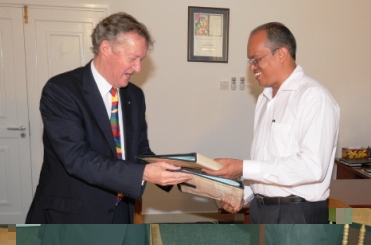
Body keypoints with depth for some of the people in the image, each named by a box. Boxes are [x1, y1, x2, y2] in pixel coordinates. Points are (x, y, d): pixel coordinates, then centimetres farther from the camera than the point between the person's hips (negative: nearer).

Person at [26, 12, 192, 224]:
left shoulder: (135, 95, 2)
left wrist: (171, 173, -11)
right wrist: (143, 173, -33)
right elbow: (77, 158, -26)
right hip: (71, 216, -5)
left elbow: (140, 151, 5)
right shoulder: (60, 91, -17)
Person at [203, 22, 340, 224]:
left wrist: (244, 168, -23)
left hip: (298, 215, -7)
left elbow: (312, 167, -23)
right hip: (260, 210, 7)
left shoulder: (314, 97, -15)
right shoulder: (265, 99, 10)